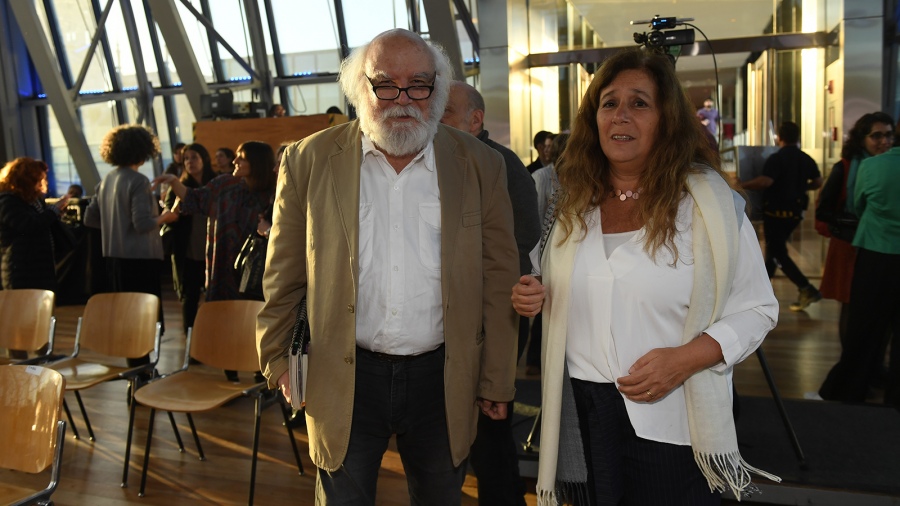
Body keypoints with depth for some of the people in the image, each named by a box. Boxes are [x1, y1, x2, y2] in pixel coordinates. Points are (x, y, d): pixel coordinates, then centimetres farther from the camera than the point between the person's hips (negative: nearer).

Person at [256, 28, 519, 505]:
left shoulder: (480, 165, -2)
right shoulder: (310, 161, -3)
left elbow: (498, 280, 1)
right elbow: (283, 277, 4)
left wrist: (497, 379, 3)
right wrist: (275, 358, 9)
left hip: (443, 377, 1)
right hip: (344, 377, 0)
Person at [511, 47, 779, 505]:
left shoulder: (708, 200, -8)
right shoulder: (575, 200, 5)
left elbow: (757, 308, -7)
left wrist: (687, 358, -21)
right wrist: (535, 297, -4)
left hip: (669, 422, -3)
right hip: (582, 413, 4)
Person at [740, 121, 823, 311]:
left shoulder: (776, 158, -16)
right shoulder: (806, 159, 5)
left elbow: (765, 181, -29)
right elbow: (818, 182, 12)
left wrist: (742, 185, -18)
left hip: (776, 212, -7)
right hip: (795, 212, 8)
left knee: (778, 253, -3)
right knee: (774, 249, 19)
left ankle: (807, 289, -12)